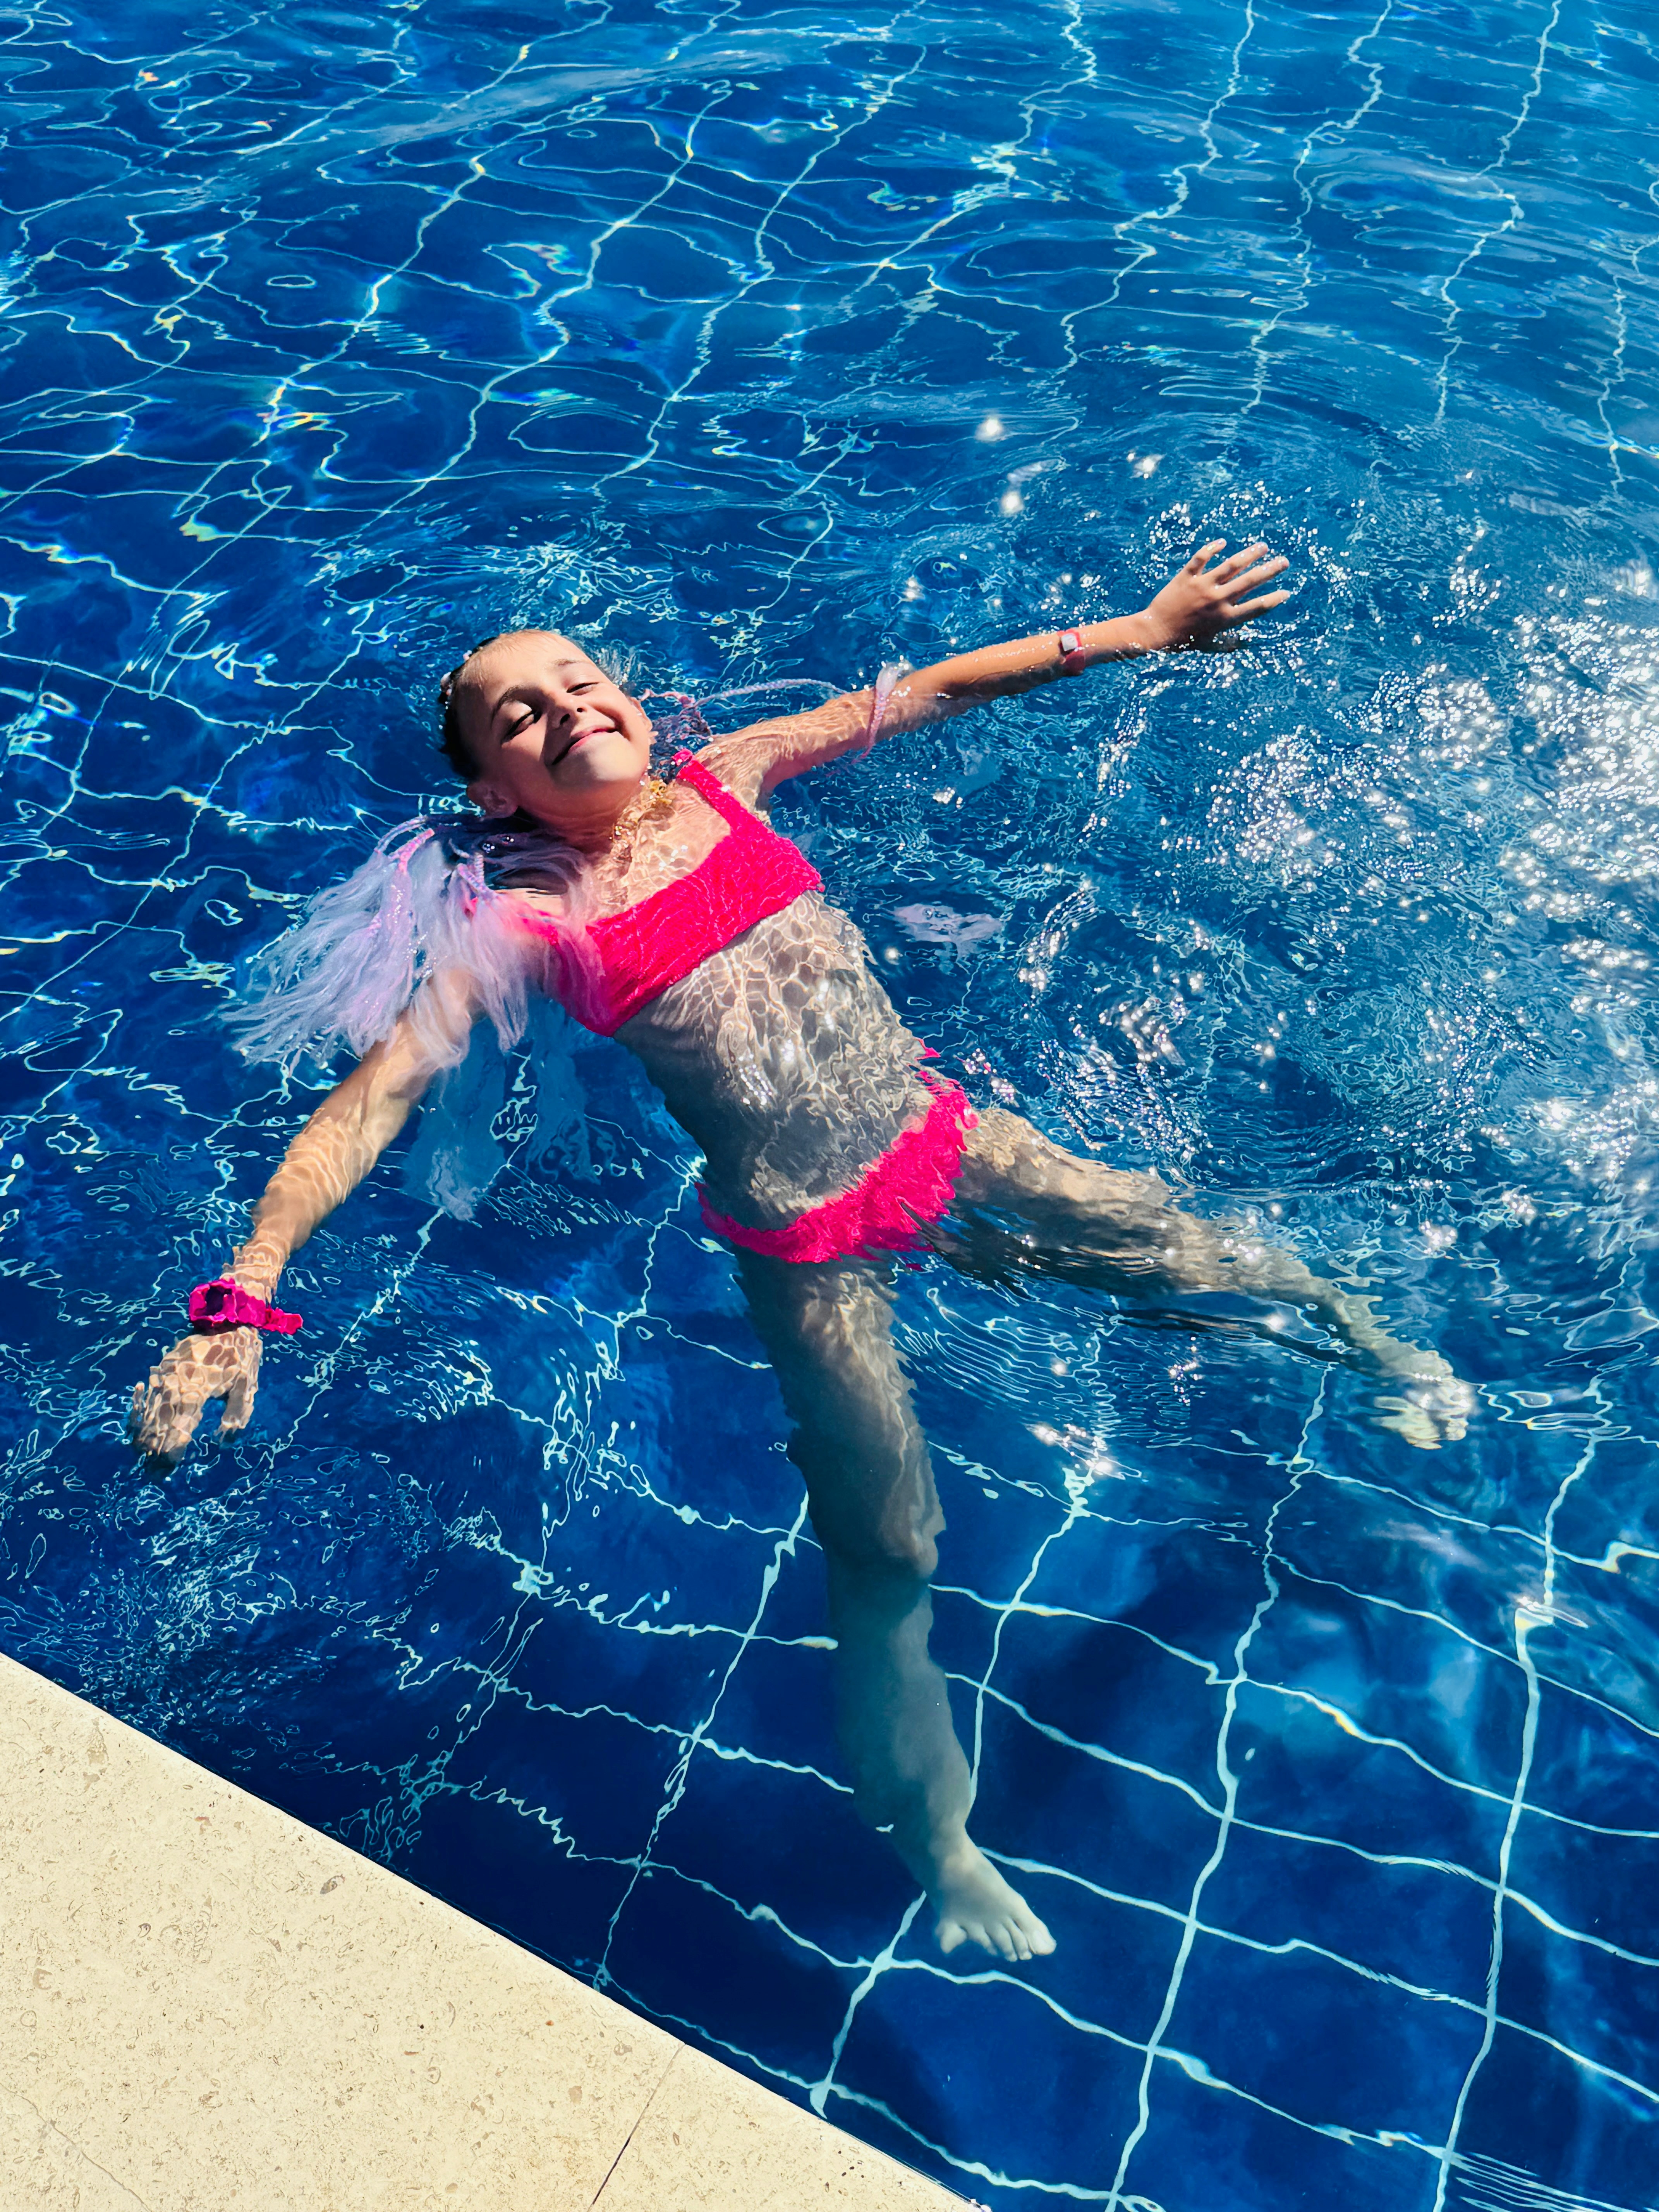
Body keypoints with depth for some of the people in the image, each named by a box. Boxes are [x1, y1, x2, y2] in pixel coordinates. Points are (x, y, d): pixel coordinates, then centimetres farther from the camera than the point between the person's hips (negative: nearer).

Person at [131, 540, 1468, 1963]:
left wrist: (1144, 631, 10)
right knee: (886, 1556, 2)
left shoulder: (722, 780, 1)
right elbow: (371, 1098, -18)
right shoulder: (525, 921, -10)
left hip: (944, 1133, 4)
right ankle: (945, 1857, 24)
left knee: (1189, 1254, 12)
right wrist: (242, 1298, -31)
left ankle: (1370, 1338, 46)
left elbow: (927, 692, 7)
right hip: (810, 1248, -4)